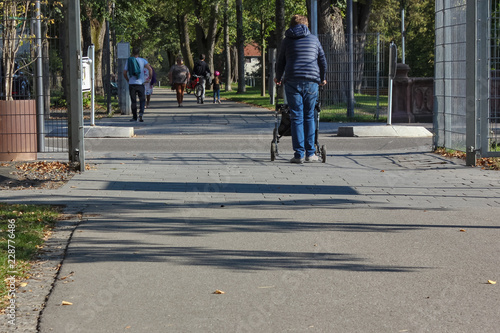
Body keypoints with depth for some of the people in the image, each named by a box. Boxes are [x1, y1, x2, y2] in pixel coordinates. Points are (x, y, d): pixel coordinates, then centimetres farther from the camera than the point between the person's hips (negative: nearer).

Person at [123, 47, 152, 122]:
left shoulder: (128, 61, 4)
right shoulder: (142, 60, 0)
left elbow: (124, 73, 4)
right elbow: (150, 69, -11)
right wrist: (149, 78, 1)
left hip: (131, 84, 1)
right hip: (140, 84, -1)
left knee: (133, 101, 8)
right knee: (142, 100, 8)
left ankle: (134, 117, 8)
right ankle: (141, 112, -15)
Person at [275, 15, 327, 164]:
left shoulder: (287, 40, 11)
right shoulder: (314, 39, 14)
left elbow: (280, 62, 14)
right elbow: (322, 61, 16)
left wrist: (278, 78, 32)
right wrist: (322, 79, 32)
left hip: (292, 81, -1)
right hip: (311, 81, 1)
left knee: (296, 117, 0)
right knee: (309, 117, 9)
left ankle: (299, 154, -4)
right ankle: (310, 153, 7)